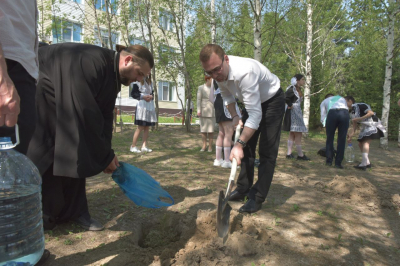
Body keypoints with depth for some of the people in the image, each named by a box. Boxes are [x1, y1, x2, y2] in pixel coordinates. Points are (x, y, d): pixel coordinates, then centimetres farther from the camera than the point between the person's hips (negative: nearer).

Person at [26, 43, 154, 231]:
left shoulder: (112, 74, -2)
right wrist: (105, 154, -26)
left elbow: (104, 115, -2)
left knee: (74, 156, 3)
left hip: (59, 106, 9)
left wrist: (106, 152, -11)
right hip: (36, 98, -9)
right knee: (39, 157, -10)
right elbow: (86, 115, -34)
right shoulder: (91, 63, -32)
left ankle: (73, 211, 14)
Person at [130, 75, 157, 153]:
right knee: (140, 127, -8)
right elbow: (133, 93, -8)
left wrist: (151, 96, -4)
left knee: (147, 127, 5)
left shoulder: (149, 82, 15)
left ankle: (144, 146, 10)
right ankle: (133, 146, 1)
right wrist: (143, 96, -19)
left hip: (150, 105, 7)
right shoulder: (138, 82, -5)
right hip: (142, 105, -7)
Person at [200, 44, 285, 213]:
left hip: (272, 100, -7)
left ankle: (258, 198, -1)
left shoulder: (244, 72, -41)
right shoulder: (219, 71, -16)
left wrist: (239, 144, -42)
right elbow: (226, 94, 5)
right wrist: (234, 116, -8)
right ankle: (243, 189, 21)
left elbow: (255, 115, -41)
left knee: (267, 152, -9)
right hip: (253, 102, 7)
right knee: (247, 147, 9)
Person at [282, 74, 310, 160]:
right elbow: (285, 97, -31)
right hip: (293, 112, -10)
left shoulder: (299, 89, 13)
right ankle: (300, 154, 1)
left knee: (292, 134, 11)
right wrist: (290, 105, -19)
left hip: (298, 113, 10)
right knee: (298, 134, -6)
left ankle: (289, 153, 17)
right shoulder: (292, 89, -15)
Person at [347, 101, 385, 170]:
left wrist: (359, 119, -24)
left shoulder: (360, 106, -12)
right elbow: (354, 127, 11)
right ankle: (367, 163, 16)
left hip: (373, 125, -9)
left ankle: (364, 164, -27)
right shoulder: (352, 112, 11)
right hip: (365, 127, 9)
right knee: (360, 144, 8)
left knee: (366, 142, -21)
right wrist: (350, 136, 2)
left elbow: (371, 113, -22)